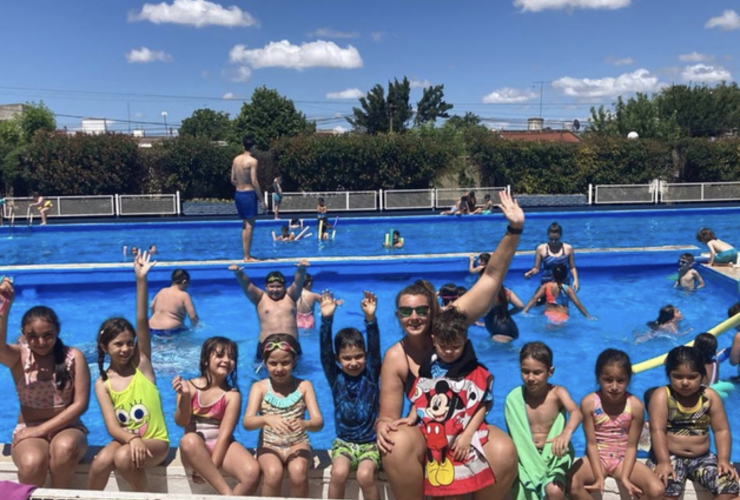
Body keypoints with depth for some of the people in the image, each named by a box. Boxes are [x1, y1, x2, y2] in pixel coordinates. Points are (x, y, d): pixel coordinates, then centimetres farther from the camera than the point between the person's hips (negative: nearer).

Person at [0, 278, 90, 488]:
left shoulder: (73, 357, -5)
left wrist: (42, 429, -13)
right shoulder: (18, 356, -4)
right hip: (28, 431, 0)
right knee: (32, 462, -34)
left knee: (64, 448, -36)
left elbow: (80, 404, -8)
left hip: (67, 428, 0)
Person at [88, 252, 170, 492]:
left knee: (123, 458, -31)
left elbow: (142, 322, -14)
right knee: (101, 462, -29)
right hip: (124, 440, 2)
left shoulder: (142, 364, -3)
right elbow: (112, 426, -10)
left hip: (155, 441, -2)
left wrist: (141, 279, -21)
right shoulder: (102, 384, 0)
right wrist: (133, 439, -33)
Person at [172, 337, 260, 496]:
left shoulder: (232, 395, -5)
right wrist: (185, 396, -24)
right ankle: (227, 493, -32)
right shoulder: (190, 386, -3)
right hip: (195, 448, 0)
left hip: (222, 445, 0)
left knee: (252, 472, -30)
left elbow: (225, 433, -11)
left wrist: (211, 466, -20)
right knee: (189, 440, -39)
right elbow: (182, 422, -7)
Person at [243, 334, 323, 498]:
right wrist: (267, 419, -38)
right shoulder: (259, 387, -4)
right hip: (269, 445, 0)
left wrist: (305, 424, -35)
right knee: (273, 473, -32)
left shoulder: (304, 386, -3)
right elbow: (247, 422, -15)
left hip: (297, 444, 0)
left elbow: (319, 422, -10)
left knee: (298, 471, -31)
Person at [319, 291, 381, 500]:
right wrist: (326, 320, -30)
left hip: (371, 441, -1)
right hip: (344, 441, 1)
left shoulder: (371, 375, -5)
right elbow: (325, 351, -15)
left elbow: (375, 348, -19)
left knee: (365, 475, -28)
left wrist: (370, 319, -36)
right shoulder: (336, 378, -2)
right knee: (338, 473, -26)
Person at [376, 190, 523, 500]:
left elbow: (491, 277, -16)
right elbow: (388, 416, -6)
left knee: (504, 453, -31)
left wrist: (514, 229, -25)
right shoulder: (395, 358, -9)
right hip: (424, 434, -1)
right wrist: (382, 426, -32)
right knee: (395, 448, -34)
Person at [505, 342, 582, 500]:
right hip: (527, 456, 2)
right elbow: (515, 435, 1)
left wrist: (566, 433, -51)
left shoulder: (557, 392, -11)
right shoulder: (514, 398, -6)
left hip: (553, 455, -1)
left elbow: (576, 413, -30)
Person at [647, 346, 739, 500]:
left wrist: (723, 460, -10)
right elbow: (657, 431, -15)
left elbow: (721, 430, 2)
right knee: (666, 486, -32)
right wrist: (664, 462, -24)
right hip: (670, 456, -3)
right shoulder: (662, 395, -9)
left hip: (702, 458, 4)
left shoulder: (710, 396, 2)